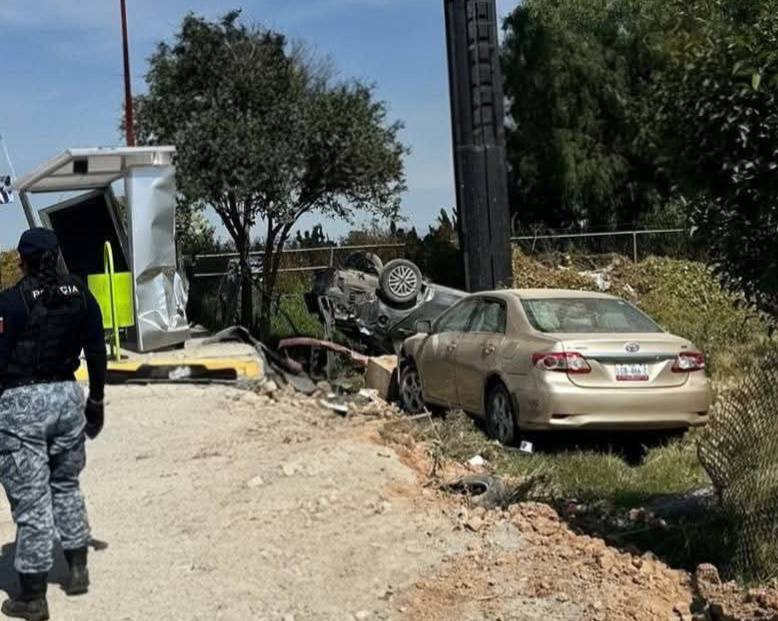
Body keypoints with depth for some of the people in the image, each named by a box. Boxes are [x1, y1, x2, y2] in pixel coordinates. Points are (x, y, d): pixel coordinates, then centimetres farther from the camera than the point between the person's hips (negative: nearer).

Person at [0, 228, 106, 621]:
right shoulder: (81, 296, 4)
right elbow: (96, 354, 8)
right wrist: (96, 402, 18)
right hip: (66, 396, 5)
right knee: (66, 486, 23)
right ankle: (77, 570, 29)